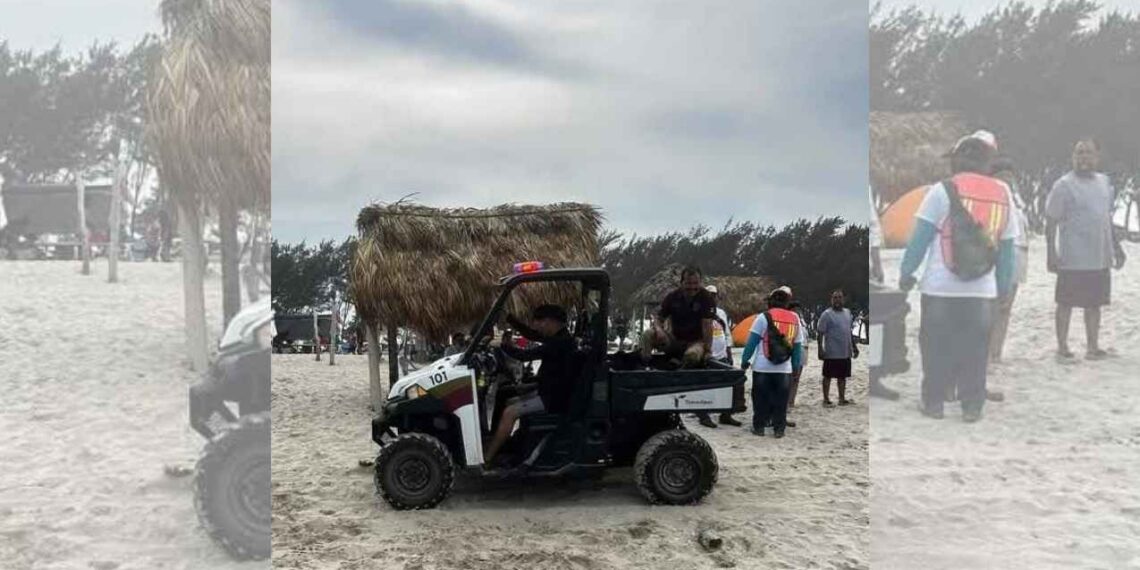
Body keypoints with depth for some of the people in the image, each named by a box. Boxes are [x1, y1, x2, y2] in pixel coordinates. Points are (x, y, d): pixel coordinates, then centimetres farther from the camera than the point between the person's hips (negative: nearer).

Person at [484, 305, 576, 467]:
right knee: (508, 403, 15)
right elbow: (530, 333, 15)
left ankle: (485, 459, -11)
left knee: (509, 413, -16)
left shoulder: (561, 342, -23)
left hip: (554, 399, -11)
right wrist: (508, 318, 8)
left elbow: (525, 355, -23)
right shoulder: (558, 338, 8)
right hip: (548, 392, 11)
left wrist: (502, 344, -11)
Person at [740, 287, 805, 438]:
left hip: (762, 367, -3)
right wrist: (796, 365, 19)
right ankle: (779, 429, 9)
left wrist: (745, 360, 1)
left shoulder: (763, 317, -5)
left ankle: (759, 426, 10)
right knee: (780, 401, 8)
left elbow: (752, 341, -6)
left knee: (760, 399, 6)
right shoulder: (795, 319, 8)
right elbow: (798, 345, 12)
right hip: (785, 368, 3)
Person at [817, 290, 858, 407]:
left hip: (846, 352, 6)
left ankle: (842, 399, 23)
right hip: (832, 353, -6)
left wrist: (854, 346, 18)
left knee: (843, 376, 13)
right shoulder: (827, 314, -9)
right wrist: (820, 349, -18)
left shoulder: (847, 312, 11)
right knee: (828, 376, 2)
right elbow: (820, 333, -11)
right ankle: (826, 400, 8)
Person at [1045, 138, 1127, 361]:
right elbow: (1051, 222, -11)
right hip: (1073, 260, -6)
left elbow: (1108, 217, 19)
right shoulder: (1064, 185, -9)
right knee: (1066, 304, 2)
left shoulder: (1104, 181, 10)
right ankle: (1062, 348, 11)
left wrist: (1116, 247, 18)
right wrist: (1051, 254, -16)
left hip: (1100, 259, 6)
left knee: (1094, 304, 13)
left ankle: (1093, 347, 22)